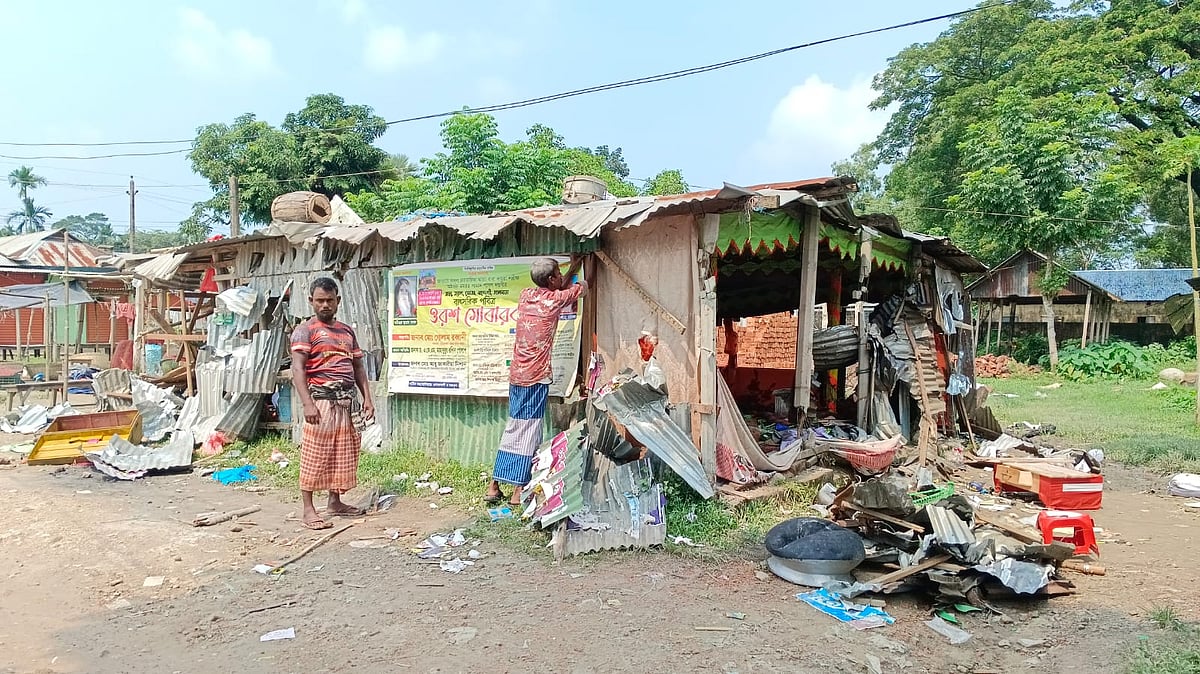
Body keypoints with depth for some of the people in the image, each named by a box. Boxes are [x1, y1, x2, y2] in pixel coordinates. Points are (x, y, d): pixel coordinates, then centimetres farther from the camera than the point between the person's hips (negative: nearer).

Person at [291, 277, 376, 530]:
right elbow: (298, 369, -12)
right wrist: (307, 404, -23)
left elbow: (358, 367, 19)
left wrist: (367, 398, 9)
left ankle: (335, 501, 24)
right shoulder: (305, 330, -2)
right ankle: (308, 509, 4)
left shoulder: (347, 331, 17)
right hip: (322, 400, -6)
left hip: (348, 401, 6)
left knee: (344, 454, 11)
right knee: (315, 455, -3)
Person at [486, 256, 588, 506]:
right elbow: (582, 287, 11)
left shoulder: (526, 295, 9)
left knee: (514, 427, 13)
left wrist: (572, 269, 35)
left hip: (517, 373, 7)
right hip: (536, 376, -7)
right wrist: (578, 273, 31)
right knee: (528, 431, -3)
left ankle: (494, 486, 16)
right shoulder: (554, 300, -8)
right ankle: (519, 491, 0)